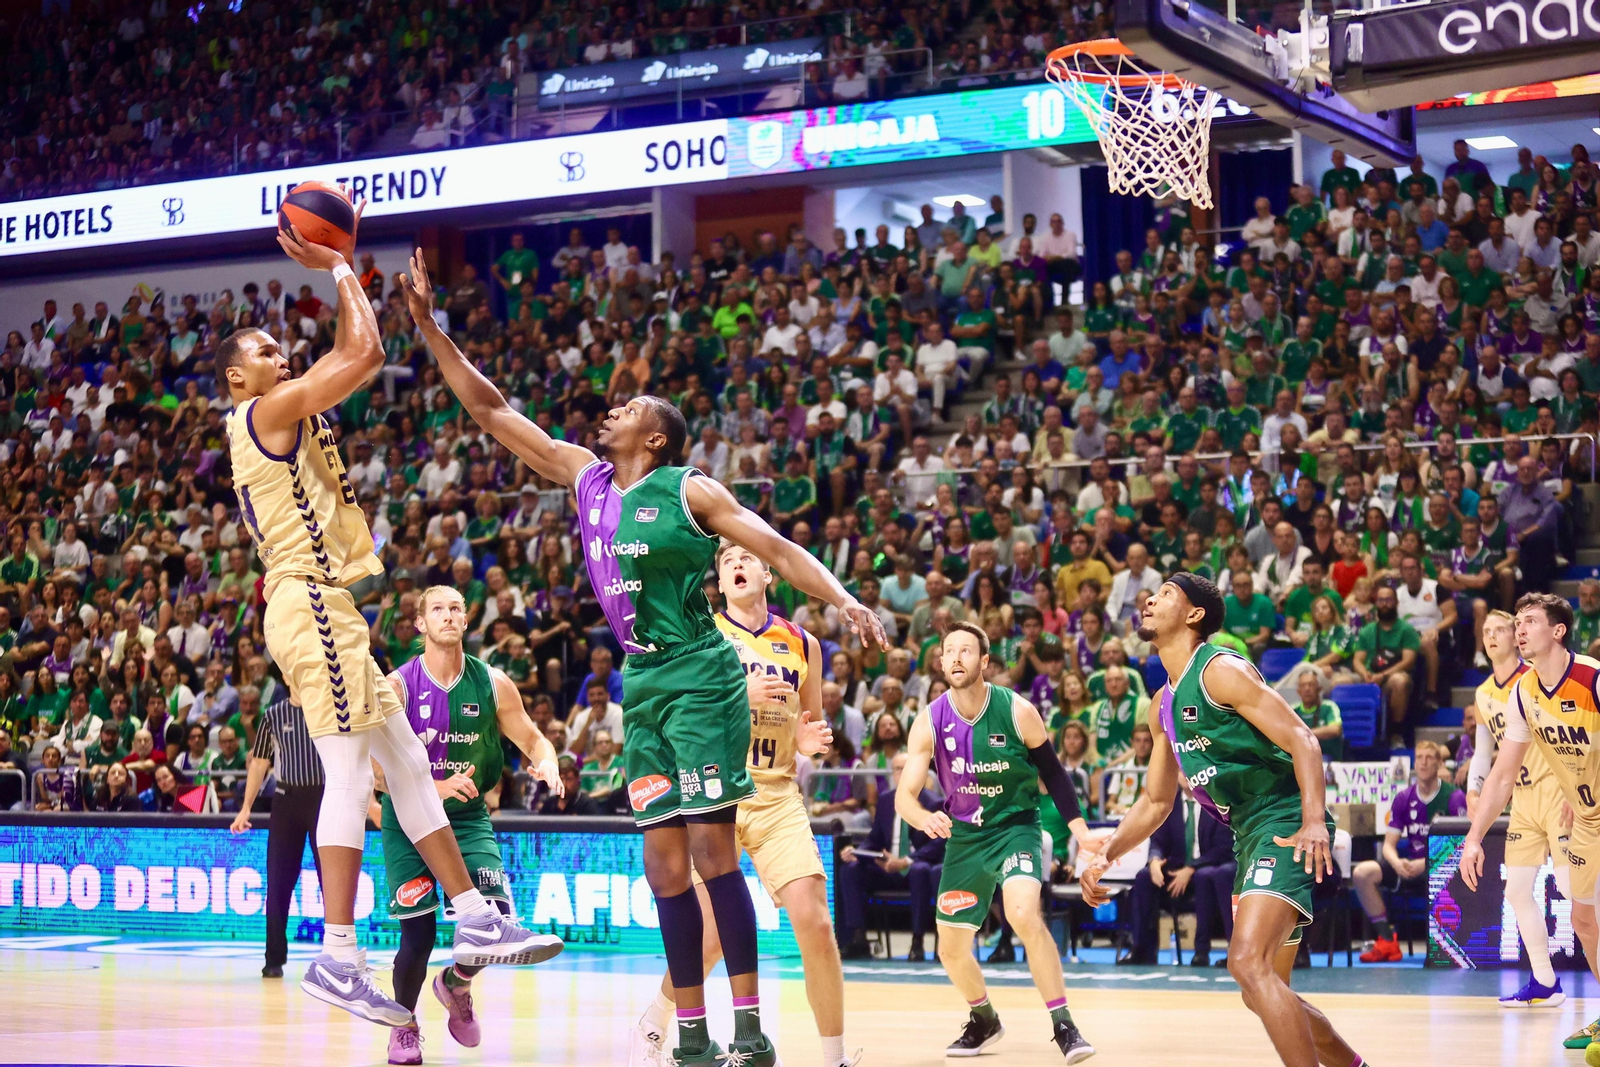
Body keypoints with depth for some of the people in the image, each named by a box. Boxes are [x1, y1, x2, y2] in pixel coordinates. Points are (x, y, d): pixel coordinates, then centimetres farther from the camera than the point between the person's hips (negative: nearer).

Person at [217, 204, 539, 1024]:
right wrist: (339, 270, -2)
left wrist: (344, 265, 20)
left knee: (407, 763, 11)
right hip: (311, 604, -11)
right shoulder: (267, 412, -7)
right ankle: (337, 958, -19)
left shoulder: (280, 419, 20)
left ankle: (473, 918, 15)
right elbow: (365, 353, -14)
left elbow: (350, 355, 26)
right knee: (349, 774, -15)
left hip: (320, 609, 11)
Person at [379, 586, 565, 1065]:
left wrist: (547, 766, -20)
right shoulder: (398, 685, -12)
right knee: (419, 935, -7)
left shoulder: (492, 684, -4)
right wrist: (437, 787, -28)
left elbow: (535, 741, 4)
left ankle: (455, 984, 22)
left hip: (468, 818, 2)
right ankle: (404, 1023, 22)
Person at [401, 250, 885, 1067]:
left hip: (699, 680, -6)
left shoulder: (689, 492, -5)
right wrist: (428, 325, 10)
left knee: (712, 850, -10)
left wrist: (841, 599, -24)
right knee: (664, 862, 4)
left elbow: (777, 548, -8)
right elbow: (490, 409, 13)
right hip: (641, 686, 6)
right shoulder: (585, 477, 11)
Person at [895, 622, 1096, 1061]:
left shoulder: (1018, 712, -15)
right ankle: (983, 1020, 39)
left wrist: (1081, 831, -9)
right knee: (951, 949, 9)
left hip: (1016, 827, -3)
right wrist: (925, 818, -36)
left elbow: (1053, 773, -2)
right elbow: (904, 795, -14)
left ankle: (1064, 1025, -22)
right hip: (964, 835, 4)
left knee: (1023, 914, -31)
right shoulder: (929, 723, -12)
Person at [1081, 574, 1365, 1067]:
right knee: (1263, 992, 15)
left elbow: (1302, 741, -16)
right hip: (1249, 836, 10)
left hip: (1286, 827, -10)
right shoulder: (1163, 706, 17)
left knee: (1248, 962, -26)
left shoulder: (1221, 670, -10)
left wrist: (1314, 821, -29)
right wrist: (1105, 853, 11)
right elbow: (1156, 801, 24)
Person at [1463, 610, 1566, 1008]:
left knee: (1572, 887, -14)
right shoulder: (1483, 695, 13)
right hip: (1522, 799, 7)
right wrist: (1473, 789, 7)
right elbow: (1483, 749, 22)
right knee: (1517, 891, 6)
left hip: (1556, 790, -7)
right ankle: (1544, 983, 14)